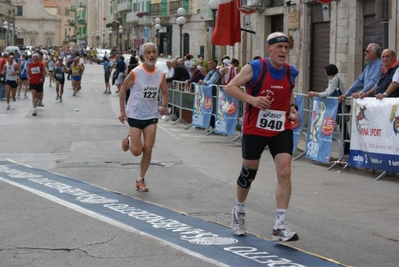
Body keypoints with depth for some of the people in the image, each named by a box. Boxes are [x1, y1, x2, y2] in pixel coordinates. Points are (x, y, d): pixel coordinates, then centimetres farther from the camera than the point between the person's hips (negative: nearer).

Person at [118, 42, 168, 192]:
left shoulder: (161, 75, -1)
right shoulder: (135, 73, -13)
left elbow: (164, 93, 13)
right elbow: (123, 89, -2)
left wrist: (164, 106, -6)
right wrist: (122, 111, -5)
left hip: (152, 116, 3)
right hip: (135, 115, -3)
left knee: (148, 150, -1)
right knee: (137, 151, -4)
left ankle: (141, 180, 13)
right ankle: (128, 139, 30)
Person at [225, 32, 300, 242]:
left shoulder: (291, 72, 2)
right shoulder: (255, 68, -12)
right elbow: (230, 87, -11)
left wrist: (292, 107, 2)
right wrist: (252, 99, -26)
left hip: (281, 129, 3)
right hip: (255, 129, -3)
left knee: (285, 172, -13)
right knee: (248, 173, 11)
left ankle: (280, 226, -10)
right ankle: (238, 212, 39)